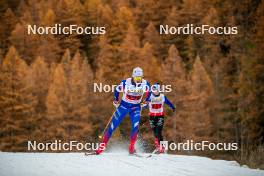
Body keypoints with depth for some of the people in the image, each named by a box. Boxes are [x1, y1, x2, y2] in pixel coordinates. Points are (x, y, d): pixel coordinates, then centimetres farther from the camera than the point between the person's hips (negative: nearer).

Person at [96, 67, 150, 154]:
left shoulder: (145, 84, -17)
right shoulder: (126, 82, -22)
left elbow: (149, 92, 6)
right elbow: (117, 90, -2)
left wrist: (146, 101, -6)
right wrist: (116, 100, 2)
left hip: (136, 107, 1)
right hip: (124, 105, -1)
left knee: (135, 126, -22)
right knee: (113, 125, -4)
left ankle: (131, 147, -7)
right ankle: (103, 145, 6)